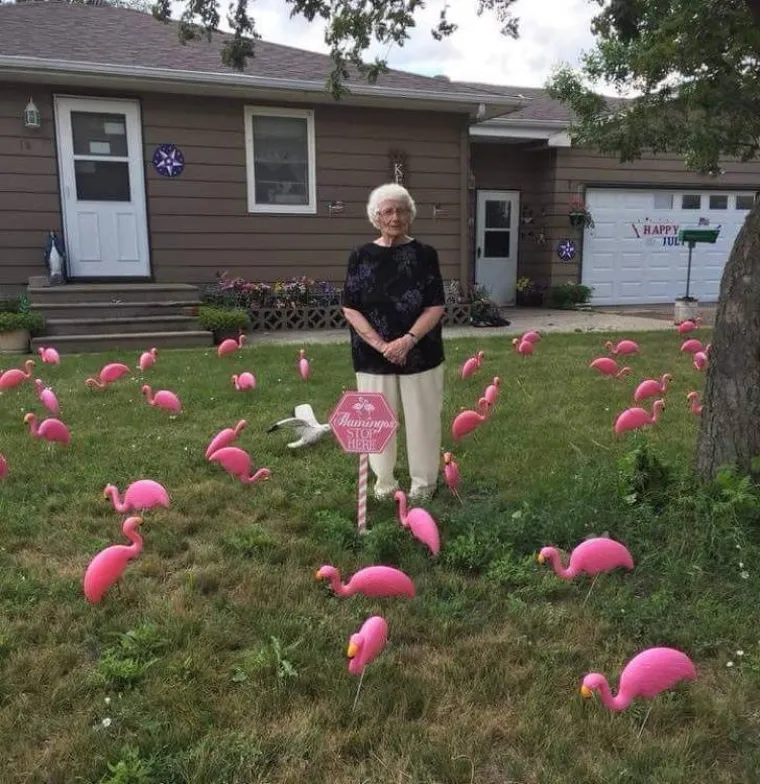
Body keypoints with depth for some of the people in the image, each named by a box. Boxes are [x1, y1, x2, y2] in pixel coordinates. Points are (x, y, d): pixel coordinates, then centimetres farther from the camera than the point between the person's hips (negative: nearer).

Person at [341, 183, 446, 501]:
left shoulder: (425, 254, -1)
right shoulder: (361, 256, 0)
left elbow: (436, 306, -5)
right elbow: (350, 309, -3)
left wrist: (408, 340, -19)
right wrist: (382, 345, -15)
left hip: (420, 354, 0)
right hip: (373, 356, 1)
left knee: (422, 419, 7)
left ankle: (423, 482, 24)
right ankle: (384, 482, 26)